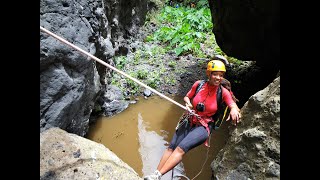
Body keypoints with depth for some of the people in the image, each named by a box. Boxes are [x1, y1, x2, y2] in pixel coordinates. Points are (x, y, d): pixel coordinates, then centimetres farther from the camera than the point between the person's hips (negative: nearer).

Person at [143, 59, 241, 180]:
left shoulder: (223, 92, -8)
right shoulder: (198, 84, -3)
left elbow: (234, 106, -16)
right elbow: (186, 97, 11)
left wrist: (234, 110, -40)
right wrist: (188, 103, -11)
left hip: (203, 127, -3)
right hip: (189, 122, 4)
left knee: (181, 148, -23)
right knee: (171, 147, -10)